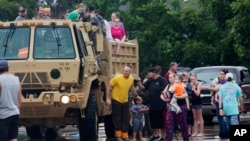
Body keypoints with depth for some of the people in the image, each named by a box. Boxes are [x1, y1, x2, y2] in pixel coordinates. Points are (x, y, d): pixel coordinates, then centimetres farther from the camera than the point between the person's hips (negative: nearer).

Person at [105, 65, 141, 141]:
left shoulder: (131, 79, -4)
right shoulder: (117, 78, -21)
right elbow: (109, 86, -15)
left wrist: (136, 96, 22)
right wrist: (108, 98, -19)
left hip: (125, 101, 5)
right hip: (116, 101, -5)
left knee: (126, 119, 7)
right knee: (117, 119, 0)